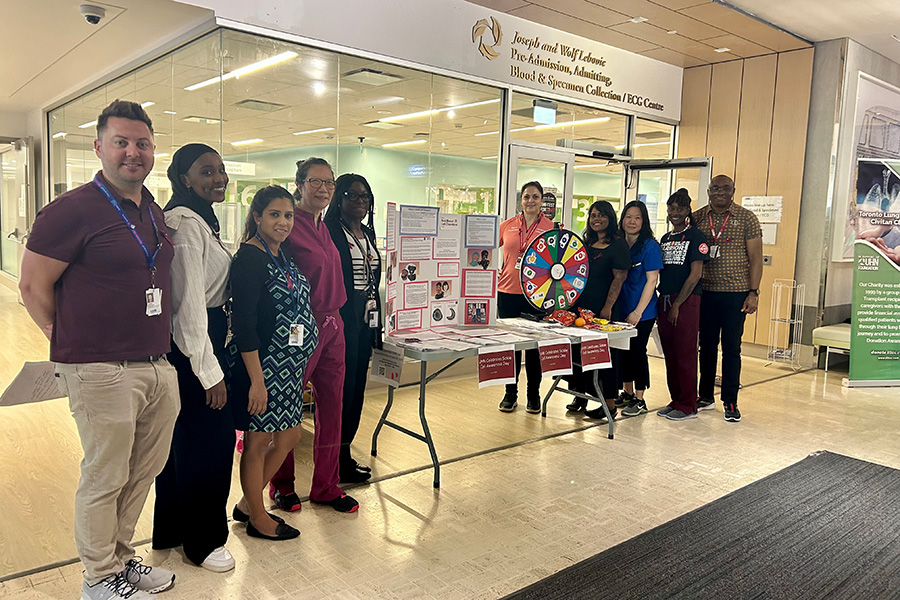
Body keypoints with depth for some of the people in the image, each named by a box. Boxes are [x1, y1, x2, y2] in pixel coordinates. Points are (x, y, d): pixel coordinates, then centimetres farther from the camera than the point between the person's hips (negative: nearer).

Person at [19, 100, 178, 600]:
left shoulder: (155, 214, 12)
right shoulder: (73, 210, -11)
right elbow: (33, 285, -7)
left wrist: (156, 344, 15)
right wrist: (73, 342, 0)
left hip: (158, 366, 7)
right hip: (102, 372, -7)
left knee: (143, 472, 18)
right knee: (104, 478, 7)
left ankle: (121, 557, 37)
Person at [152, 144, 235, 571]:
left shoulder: (201, 219, 15)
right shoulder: (187, 224, -18)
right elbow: (190, 304, -23)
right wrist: (211, 372, -21)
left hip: (186, 342, 11)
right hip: (195, 344, -11)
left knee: (183, 436, 19)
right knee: (212, 438, 0)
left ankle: (171, 529, 36)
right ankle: (202, 541, 18)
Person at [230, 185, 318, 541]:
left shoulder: (283, 255, 11)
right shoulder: (249, 259, -16)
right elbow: (243, 325, -20)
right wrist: (256, 380, -22)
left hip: (290, 365, 9)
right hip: (263, 365, -9)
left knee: (289, 437, 17)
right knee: (258, 441, 6)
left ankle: (247, 504, 34)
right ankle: (258, 518, 25)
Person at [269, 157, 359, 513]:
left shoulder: (323, 228, 14)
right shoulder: (290, 225, -12)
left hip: (332, 326, 8)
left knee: (331, 406, 11)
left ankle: (326, 486, 25)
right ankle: (281, 484, 26)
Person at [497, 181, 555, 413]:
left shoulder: (551, 228, 1)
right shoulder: (507, 226, 6)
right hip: (508, 292, 2)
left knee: (534, 345, 6)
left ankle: (533, 395, 20)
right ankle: (510, 394, 21)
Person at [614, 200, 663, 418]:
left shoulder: (650, 245, -10)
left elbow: (651, 280, -12)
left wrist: (638, 311, -16)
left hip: (642, 312, -5)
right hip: (621, 308, 6)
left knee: (637, 351, 0)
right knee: (623, 350, 12)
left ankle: (639, 400, 12)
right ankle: (627, 393, 27)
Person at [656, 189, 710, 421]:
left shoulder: (696, 237, -5)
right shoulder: (665, 238, 16)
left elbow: (695, 275, -11)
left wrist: (677, 304, -13)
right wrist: (660, 301, 11)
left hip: (687, 301, -7)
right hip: (665, 301, 7)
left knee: (685, 354, -3)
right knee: (669, 354, 10)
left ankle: (688, 406, 6)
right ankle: (675, 401, 21)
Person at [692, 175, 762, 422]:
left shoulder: (747, 218, 0)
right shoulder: (697, 218, 6)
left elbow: (755, 257, -1)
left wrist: (753, 292, -8)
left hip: (735, 293, -2)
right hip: (704, 292, 3)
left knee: (731, 348, 2)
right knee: (706, 346, 10)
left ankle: (730, 402, 12)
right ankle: (706, 397, 22)